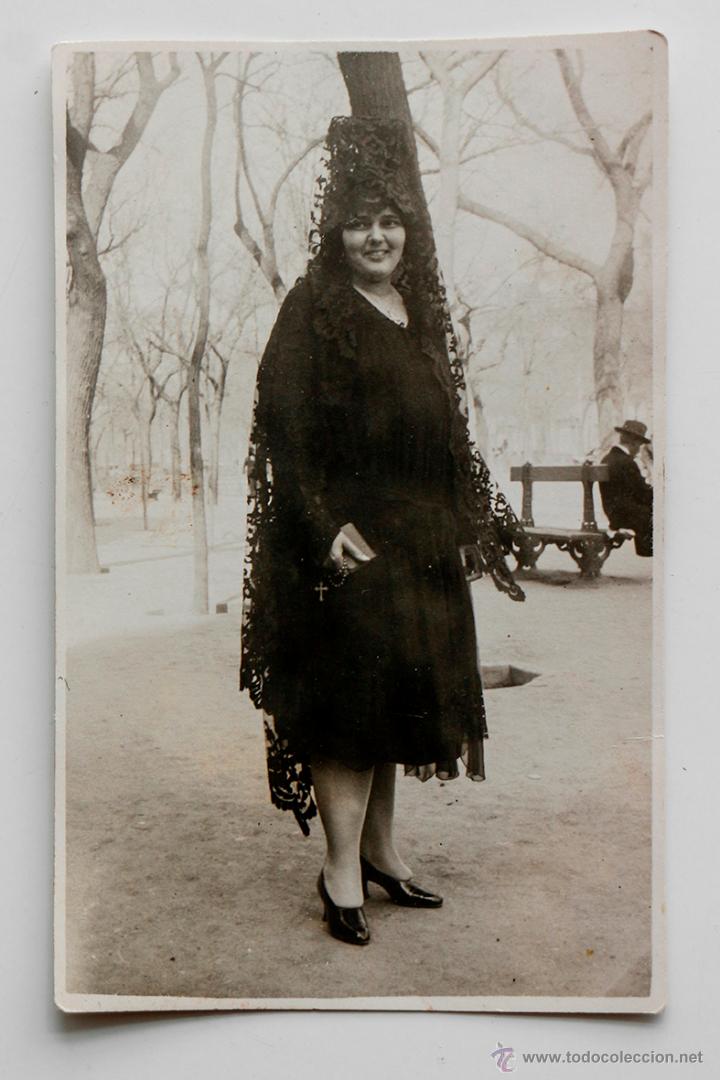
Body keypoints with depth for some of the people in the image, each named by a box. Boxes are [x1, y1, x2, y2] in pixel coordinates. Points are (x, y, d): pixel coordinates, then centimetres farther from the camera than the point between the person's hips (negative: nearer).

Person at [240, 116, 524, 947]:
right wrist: (323, 525, -21)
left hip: (420, 537, 7)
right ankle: (342, 869, 10)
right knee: (356, 690, -4)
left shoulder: (418, 308, 15)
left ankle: (379, 849, 27)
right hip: (348, 534, -7)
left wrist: (474, 517, 15)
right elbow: (284, 422, -14)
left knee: (394, 691, 13)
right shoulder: (313, 309, -6)